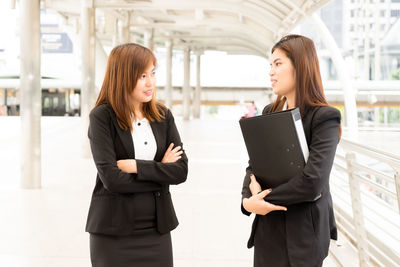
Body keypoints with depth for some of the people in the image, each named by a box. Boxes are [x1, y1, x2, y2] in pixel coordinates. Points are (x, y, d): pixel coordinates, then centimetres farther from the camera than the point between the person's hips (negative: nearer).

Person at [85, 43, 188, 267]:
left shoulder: (163, 116, 6)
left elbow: (181, 171, -3)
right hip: (114, 232, -3)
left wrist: (135, 166, -14)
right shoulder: (102, 117, -6)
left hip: (156, 230, 4)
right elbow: (111, 179, -16)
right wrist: (160, 171, -7)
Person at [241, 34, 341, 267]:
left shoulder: (324, 117, -12)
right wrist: (248, 199, -13)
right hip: (267, 230, 6)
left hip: (303, 233, -6)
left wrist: (262, 196, -10)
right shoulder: (270, 112, 9)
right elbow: (254, 165, 7)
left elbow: (312, 183, -21)